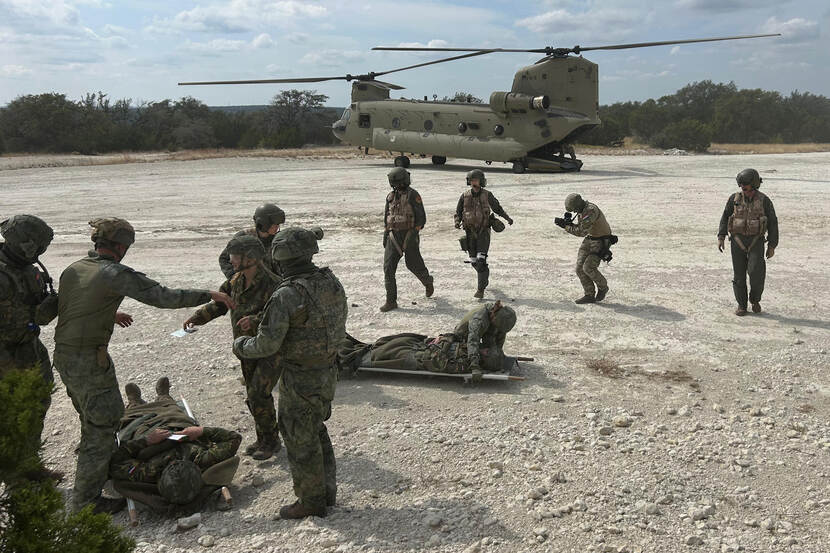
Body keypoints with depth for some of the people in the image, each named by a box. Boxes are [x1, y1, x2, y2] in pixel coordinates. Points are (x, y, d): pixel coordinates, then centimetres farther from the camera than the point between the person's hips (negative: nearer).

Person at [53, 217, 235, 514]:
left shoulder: (72, 269, 7)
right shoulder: (114, 273, -18)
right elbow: (165, 297, -20)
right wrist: (211, 295, -11)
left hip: (63, 355, 9)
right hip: (90, 360, -9)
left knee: (94, 419, 26)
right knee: (101, 426, 3)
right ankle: (86, 501, 10)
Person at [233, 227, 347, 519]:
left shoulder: (286, 295, -25)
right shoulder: (332, 283, -2)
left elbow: (267, 344, -22)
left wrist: (241, 346, -2)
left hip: (300, 380, -8)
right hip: (327, 372, 8)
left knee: (300, 441, 10)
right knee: (317, 432, 24)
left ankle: (310, 501, 24)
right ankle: (326, 491, 34)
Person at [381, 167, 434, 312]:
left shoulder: (413, 195, -9)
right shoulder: (391, 196, 8)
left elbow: (421, 218, -10)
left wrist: (413, 235, -17)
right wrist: (385, 234, 12)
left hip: (409, 236, -4)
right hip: (393, 236, 5)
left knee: (414, 264, 9)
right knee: (388, 267, -7)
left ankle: (427, 281, 43)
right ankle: (391, 301, -4)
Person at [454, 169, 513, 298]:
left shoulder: (487, 195, -3)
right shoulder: (464, 196, 0)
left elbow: (497, 208, 11)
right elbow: (458, 212, 7)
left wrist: (507, 218, 0)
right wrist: (457, 222, -13)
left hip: (484, 232, -3)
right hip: (470, 233, 3)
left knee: (481, 260, -15)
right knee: (474, 261, 10)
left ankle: (481, 289, -11)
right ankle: (485, 278, 40)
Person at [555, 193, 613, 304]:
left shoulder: (591, 211, -27)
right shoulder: (581, 210, 4)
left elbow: (582, 231, -28)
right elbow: (579, 228, 11)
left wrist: (565, 226, -22)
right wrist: (569, 223, -7)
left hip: (601, 242, -9)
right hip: (590, 240, 9)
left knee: (588, 268, -16)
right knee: (580, 267, -2)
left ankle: (603, 287, 11)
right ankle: (589, 295, 5)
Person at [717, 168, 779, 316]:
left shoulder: (764, 200, -6)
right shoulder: (735, 198, -1)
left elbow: (772, 223, -1)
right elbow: (725, 218, 7)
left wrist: (772, 246, -4)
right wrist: (721, 237, -3)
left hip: (756, 242, -1)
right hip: (738, 241, 2)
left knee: (756, 272, -15)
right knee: (739, 275, 2)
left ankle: (755, 299, 11)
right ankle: (741, 305, 15)